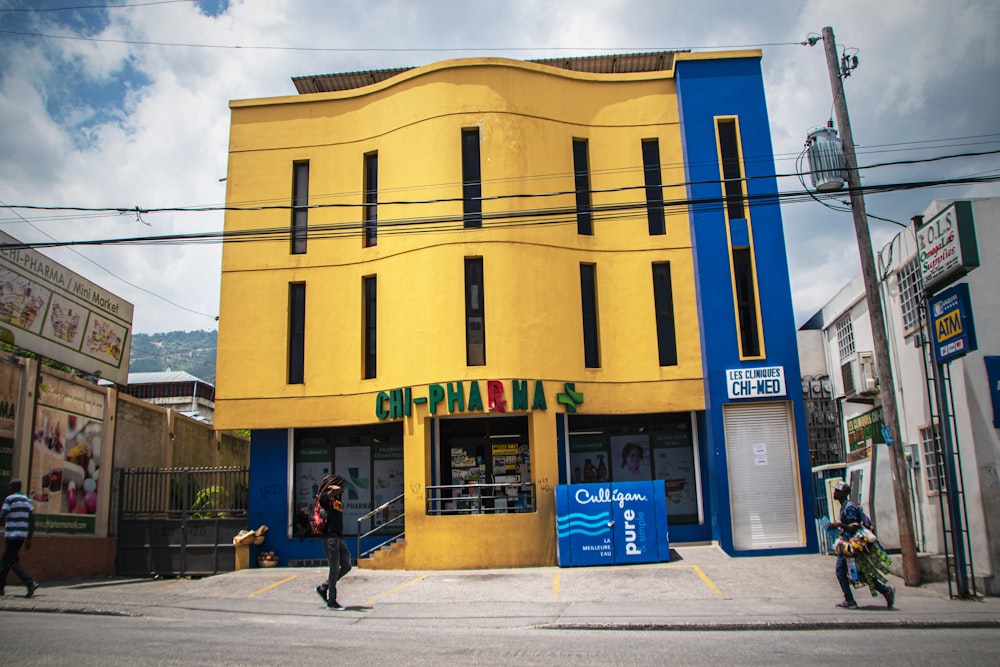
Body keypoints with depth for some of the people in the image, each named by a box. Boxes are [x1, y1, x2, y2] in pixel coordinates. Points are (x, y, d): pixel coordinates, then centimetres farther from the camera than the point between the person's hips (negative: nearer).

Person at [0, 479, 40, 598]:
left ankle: (30, 583, -20)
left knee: (12, 562, -7)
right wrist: (29, 539, 13)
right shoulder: (27, 500, 13)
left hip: (12, 535, -8)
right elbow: (32, 520, 10)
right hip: (23, 535, 8)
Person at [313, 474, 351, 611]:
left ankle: (322, 588, 22)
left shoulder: (338, 499, 19)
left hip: (339, 537, 9)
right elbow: (336, 489, -28)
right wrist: (330, 487, -16)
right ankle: (331, 602, 4)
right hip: (330, 536, -9)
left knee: (346, 566, 10)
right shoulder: (326, 497, -9)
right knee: (335, 568, -5)